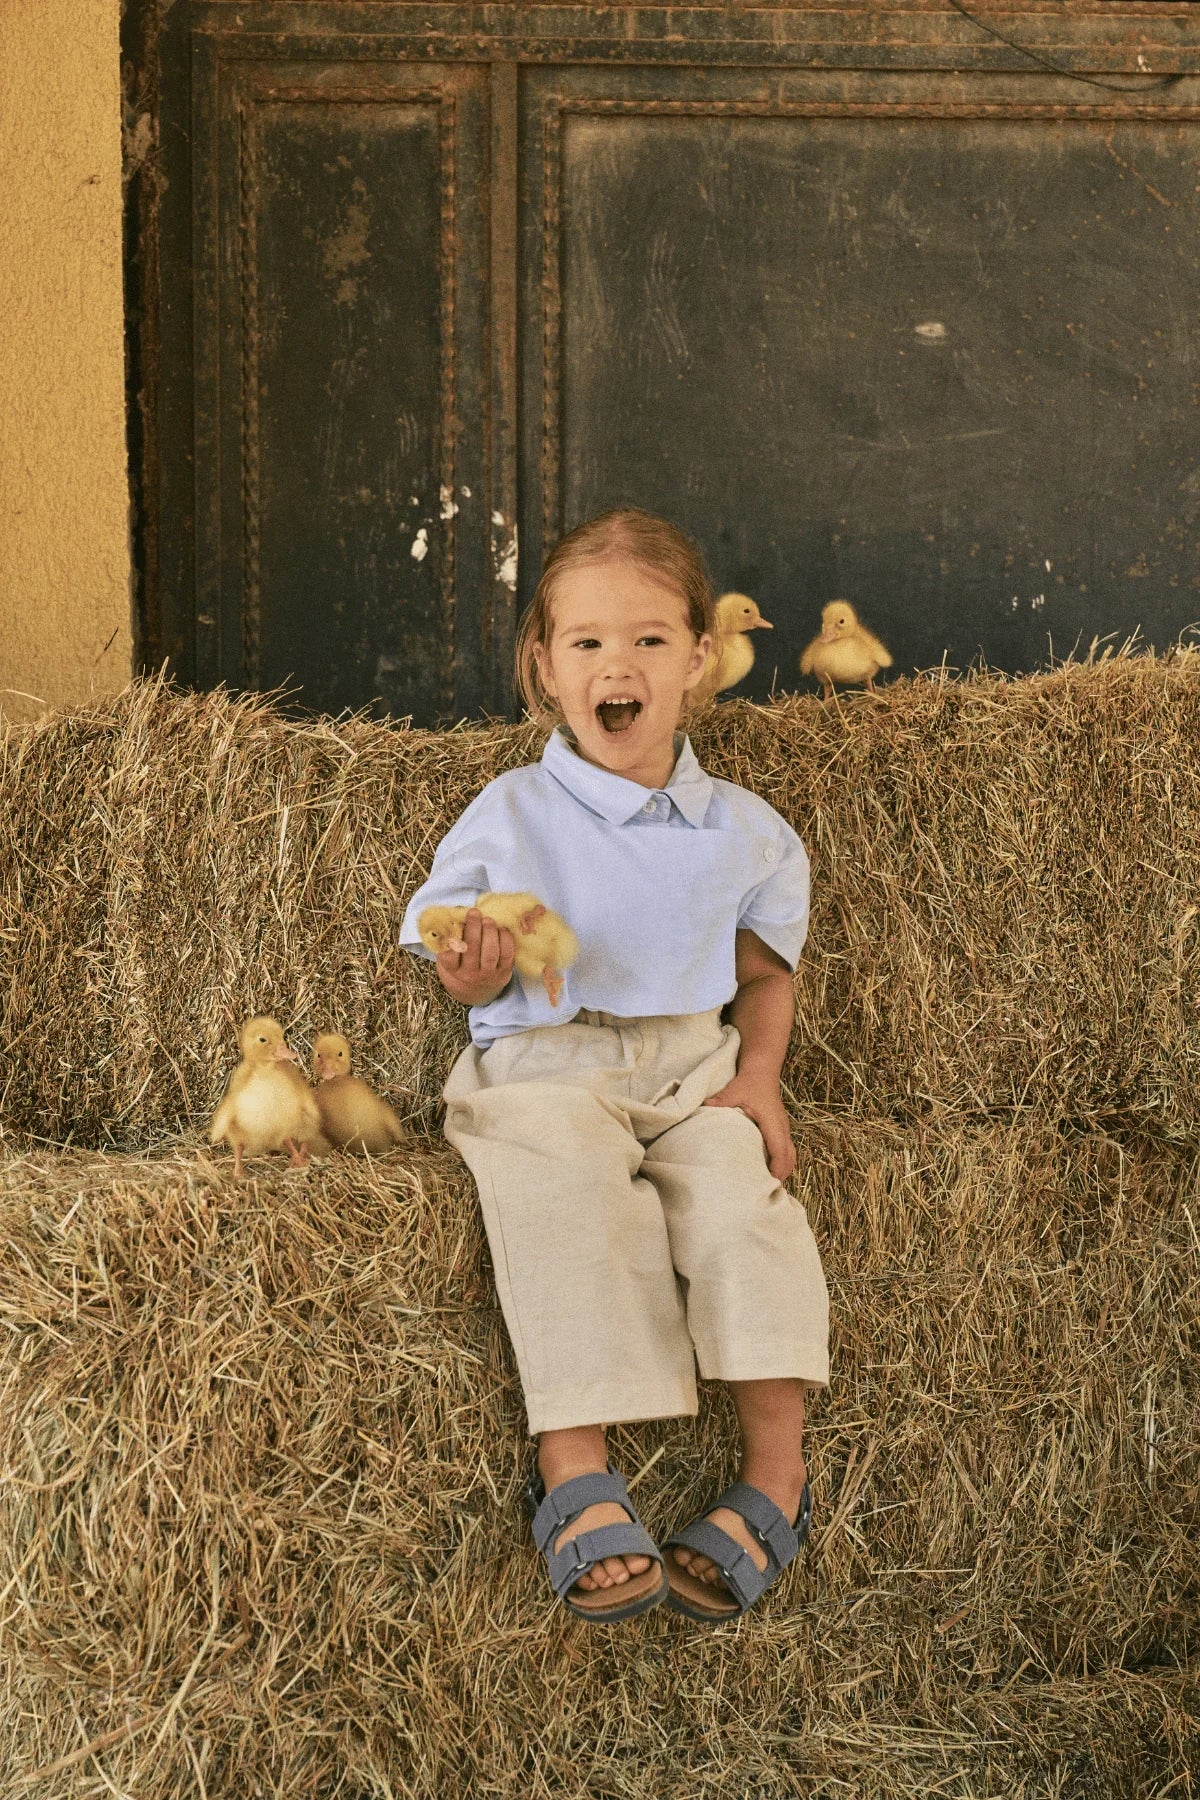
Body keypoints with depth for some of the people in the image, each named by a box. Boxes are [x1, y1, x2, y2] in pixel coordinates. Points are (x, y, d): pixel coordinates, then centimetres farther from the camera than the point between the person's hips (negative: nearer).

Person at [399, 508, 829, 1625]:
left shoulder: (742, 831, 12)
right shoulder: (510, 816, 8)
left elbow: (763, 971, 18)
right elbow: (460, 975, 11)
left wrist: (757, 1073, -1)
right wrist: (475, 974, -14)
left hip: (692, 1063, 2)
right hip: (543, 1068, -1)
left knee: (740, 1198, -28)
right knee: (566, 1199, -33)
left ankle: (775, 1472, -23)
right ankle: (576, 1475, -31)